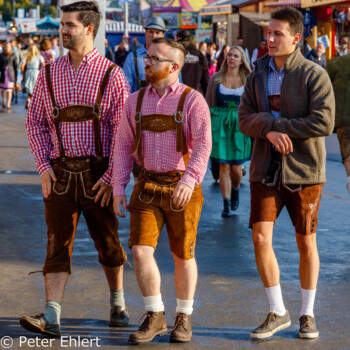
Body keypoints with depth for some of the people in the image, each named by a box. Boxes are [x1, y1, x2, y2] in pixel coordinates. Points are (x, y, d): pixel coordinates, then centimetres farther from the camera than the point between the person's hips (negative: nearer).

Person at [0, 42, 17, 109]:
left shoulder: (13, 55, 4)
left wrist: (15, 76, 8)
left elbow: (15, 66, 8)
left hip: (10, 73, -2)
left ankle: (8, 104, -14)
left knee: (9, 89, -10)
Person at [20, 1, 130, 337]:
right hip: (59, 172, 2)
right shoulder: (49, 74, 7)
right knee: (57, 242, -5)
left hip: (98, 175, -2)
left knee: (108, 241, 9)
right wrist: (44, 166, -1)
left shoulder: (111, 75, -3)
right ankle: (51, 317, -11)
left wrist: (112, 177, -11)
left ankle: (118, 302, 30)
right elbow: (35, 122, 11)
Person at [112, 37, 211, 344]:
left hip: (182, 188, -3)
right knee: (141, 250, -9)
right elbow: (124, 146, 8)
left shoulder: (192, 100, -9)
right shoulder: (136, 101, 6)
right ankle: (155, 318, 6)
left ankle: (184, 318, 25)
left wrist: (189, 181, -33)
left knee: (183, 255, 8)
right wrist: (118, 189, 0)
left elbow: (203, 145, -18)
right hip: (148, 187, 3)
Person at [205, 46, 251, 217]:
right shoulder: (216, 79, 5)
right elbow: (208, 103, 8)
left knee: (236, 167, -1)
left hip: (240, 125, 0)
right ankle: (226, 204, 5)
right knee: (223, 166, -3)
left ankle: (235, 191, 30)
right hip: (220, 124, 0)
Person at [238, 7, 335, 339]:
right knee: (261, 237, -8)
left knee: (306, 243, 6)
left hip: (303, 169, -3)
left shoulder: (314, 75, -9)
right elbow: (244, 118, 2)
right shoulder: (258, 73, 7)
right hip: (265, 170, 3)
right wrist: (270, 131, -19)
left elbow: (324, 123, -18)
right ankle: (277, 312, 6)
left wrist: (277, 125, -16)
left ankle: (307, 313, 22)